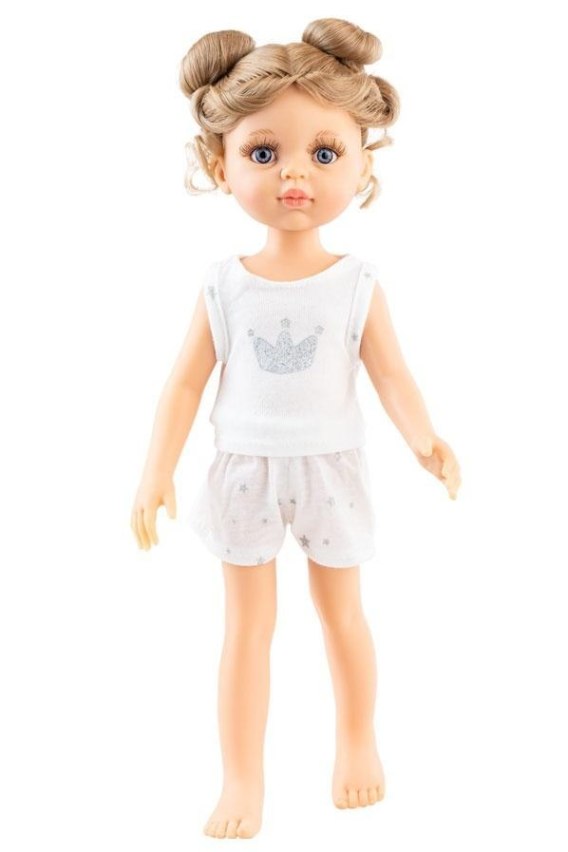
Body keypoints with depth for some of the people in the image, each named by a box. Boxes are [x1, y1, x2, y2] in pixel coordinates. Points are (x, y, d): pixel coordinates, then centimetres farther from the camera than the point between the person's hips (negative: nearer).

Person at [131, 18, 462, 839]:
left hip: (330, 469, 0)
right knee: (248, 624, 8)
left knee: (340, 610, 16)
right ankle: (243, 782, 20)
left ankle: (358, 743, 39)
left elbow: (391, 374, -10)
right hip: (245, 472, 1)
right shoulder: (222, 285, -7)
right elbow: (187, 380, -4)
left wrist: (425, 440, -28)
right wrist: (158, 471, -9)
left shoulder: (357, 284, -9)